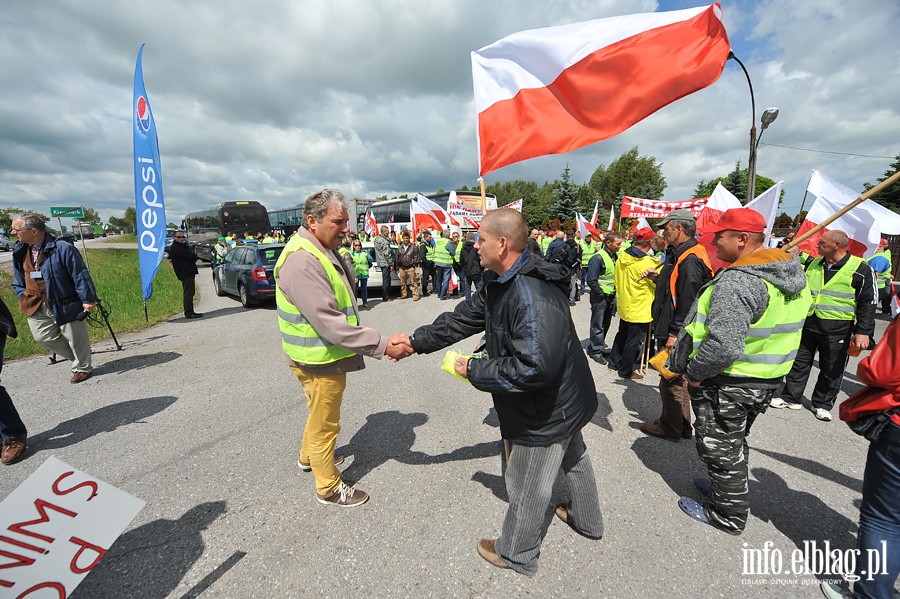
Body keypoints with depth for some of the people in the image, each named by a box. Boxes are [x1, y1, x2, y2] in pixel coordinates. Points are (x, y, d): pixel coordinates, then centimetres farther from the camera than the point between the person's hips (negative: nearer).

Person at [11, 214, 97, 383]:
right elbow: (18, 278, 19)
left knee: (75, 338, 5)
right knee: (43, 337, 13)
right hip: (36, 305, 8)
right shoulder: (19, 251, 5)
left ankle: (82, 368, 23)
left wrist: (88, 299, -20)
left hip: (65, 304, -7)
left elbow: (80, 275, -19)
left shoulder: (62, 248, -19)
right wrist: (23, 296, 8)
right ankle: (77, 357, 32)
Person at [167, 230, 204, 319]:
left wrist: (194, 257, -4)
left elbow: (190, 256, 17)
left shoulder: (182, 246, 22)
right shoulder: (175, 248, -12)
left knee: (189, 293, 13)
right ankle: (189, 313, -9)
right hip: (186, 273, -11)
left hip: (188, 272, 11)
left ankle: (190, 312, 19)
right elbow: (190, 256, -19)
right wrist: (196, 257, 0)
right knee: (188, 293, -11)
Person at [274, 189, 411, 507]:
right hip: (319, 361, -10)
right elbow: (329, 323, -33)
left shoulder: (324, 252, 7)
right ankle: (329, 488, 33)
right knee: (325, 423, 10)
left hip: (326, 356, 10)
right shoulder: (301, 262, -28)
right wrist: (382, 346, -33)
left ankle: (309, 456, 55)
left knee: (320, 414, 30)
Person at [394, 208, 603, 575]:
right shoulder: (500, 284, -2)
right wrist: (415, 342, 1)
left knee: (527, 485, 13)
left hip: (548, 411, -10)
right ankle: (586, 520, 59)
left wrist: (476, 371, -27)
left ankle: (516, 554, 41)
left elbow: (535, 367, -38)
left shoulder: (532, 296, -35)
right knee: (572, 458, 31)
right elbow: (463, 319, 3)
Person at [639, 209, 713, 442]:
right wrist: (658, 278, 10)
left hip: (675, 333, -11)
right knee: (677, 379, 20)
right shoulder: (681, 255, 13)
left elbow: (688, 301, -24)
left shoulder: (690, 260, -20)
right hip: (671, 329, 11)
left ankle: (670, 428, 19)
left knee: (671, 381, 3)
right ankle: (681, 425, 34)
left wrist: (674, 333, -22)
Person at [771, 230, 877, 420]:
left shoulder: (860, 269, -6)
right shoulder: (813, 264, 6)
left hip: (837, 329, -4)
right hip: (807, 323, 4)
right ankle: (791, 397, 21)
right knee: (799, 363, 10)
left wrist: (863, 331, -13)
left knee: (831, 369, 9)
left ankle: (822, 404, 23)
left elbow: (867, 303, -7)